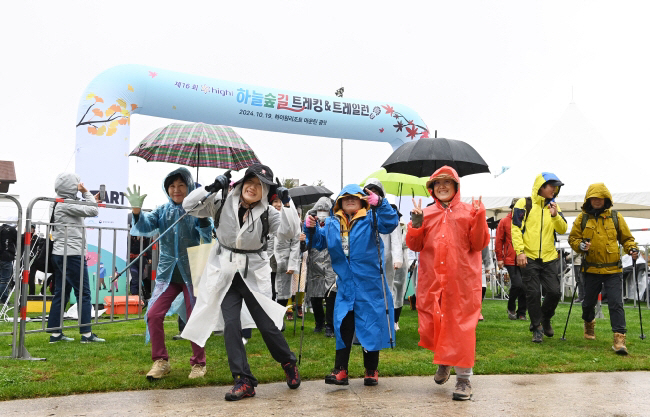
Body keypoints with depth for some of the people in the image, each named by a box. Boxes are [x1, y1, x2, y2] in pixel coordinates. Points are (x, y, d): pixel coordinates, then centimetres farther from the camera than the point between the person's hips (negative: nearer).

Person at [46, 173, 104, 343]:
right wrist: (86, 193, -5)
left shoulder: (56, 204, 14)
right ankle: (86, 333, 1)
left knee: (61, 293, 12)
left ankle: (55, 332, 15)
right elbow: (92, 211, -15)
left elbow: (82, 211, 20)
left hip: (59, 254, 10)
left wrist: (93, 201, 17)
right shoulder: (67, 204, -15)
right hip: (72, 254, -10)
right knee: (83, 293, -3)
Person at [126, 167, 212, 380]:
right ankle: (160, 361, 12)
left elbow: (209, 238, -11)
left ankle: (199, 363, 22)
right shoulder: (163, 210, 8)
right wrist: (137, 210, -21)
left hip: (192, 272, -3)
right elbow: (145, 226, -4)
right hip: (168, 272, 3)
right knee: (153, 315, -5)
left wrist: (203, 217, -27)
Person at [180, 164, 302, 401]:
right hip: (225, 272, 1)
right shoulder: (222, 202, -4)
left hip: (254, 273, -1)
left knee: (266, 323, 0)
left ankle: (288, 363, 28)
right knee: (230, 324, -5)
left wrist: (287, 203, -26)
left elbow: (288, 232, -19)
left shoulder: (267, 212, -7)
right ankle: (244, 381, 4)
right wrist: (211, 188, -18)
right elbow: (189, 206, -5)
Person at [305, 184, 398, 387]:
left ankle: (371, 371, 19)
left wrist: (379, 203, -32)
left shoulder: (370, 218, -3)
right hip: (345, 285, 3)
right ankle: (340, 370, 11)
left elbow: (390, 223, -19)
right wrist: (312, 229, -3)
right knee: (343, 327, 5)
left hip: (369, 284, -3)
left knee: (371, 326, 5)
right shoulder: (332, 223, 10)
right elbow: (320, 242, 15)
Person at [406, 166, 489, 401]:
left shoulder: (469, 212, 4)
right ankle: (443, 361, 35)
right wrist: (416, 224, -7)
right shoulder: (426, 214, 11)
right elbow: (414, 246, 8)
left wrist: (479, 218, -13)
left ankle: (464, 378, 11)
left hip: (461, 281, -2)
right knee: (431, 326, 4)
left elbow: (479, 244, -2)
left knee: (461, 327, -1)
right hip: (432, 281, 3)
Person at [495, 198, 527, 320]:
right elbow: (499, 241, 4)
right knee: (517, 284, -13)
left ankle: (521, 313, 17)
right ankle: (511, 308, 12)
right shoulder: (504, 222, 3)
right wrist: (499, 258, 0)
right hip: (511, 260, -3)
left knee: (525, 287, 3)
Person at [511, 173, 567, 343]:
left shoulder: (553, 206, 12)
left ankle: (545, 319, 26)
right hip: (529, 258, -4)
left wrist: (555, 215, -14)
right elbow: (516, 228, -6)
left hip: (549, 258, 4)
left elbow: (562, 230, 5)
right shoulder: (524, 204, -2)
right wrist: (519, 251, -14)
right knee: (533, 293, -2)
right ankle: (537, 328, 12)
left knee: (554, 292, 0)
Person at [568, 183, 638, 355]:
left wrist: (632, 249, -10)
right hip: (591, 269, 1)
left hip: (613, 270, -1)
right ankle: (589, 324, 44)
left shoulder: (616, 217, 4)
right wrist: (580, 245, -16)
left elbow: (626, 238, 10)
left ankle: (619, 338, -6)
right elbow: (573, 238, 6)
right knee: (589, 302, 14)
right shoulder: (582, 218, 3)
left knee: (616, 303, -9)